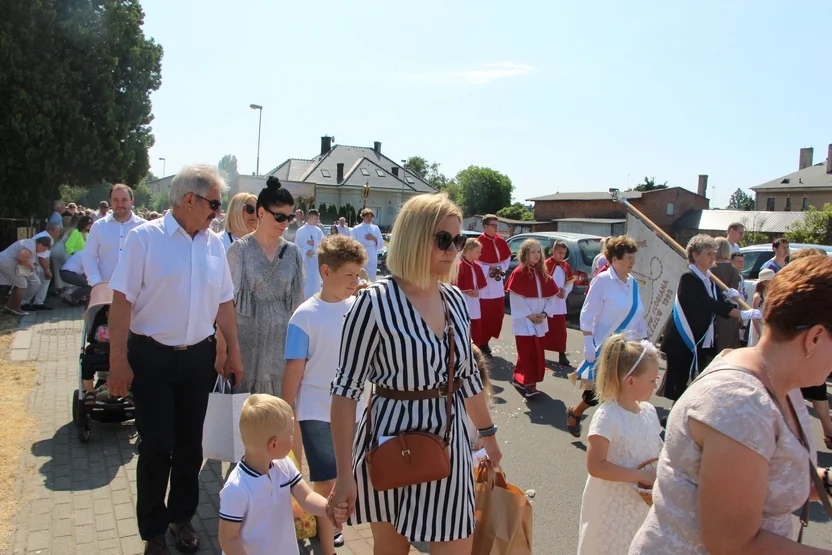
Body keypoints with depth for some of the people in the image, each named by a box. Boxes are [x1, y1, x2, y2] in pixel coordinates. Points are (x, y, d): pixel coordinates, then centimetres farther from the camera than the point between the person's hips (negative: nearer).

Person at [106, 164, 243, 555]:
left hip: (198, 357, 4)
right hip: (151, 357, -4)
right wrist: (118, 361, -13)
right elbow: (122, 301, -11)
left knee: (190, 445, 15)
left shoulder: (214, 243, 5)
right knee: (157, 446, 4)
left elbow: (224, 302, 10)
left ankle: (181, 517, 36)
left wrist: (233, 352, 10)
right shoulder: (145, 238, -10)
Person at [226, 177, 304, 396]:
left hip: (282, 337, 3)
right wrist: (222, 347, -7)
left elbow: (297, 301, 9)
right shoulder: (240, 249, -4)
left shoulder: (293, 252, 5)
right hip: (247, 336, -2)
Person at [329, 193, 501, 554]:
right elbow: (346, 389, -15)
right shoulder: (376, 302, -16)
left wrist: (488, 433, 20)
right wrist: (344, 474, -15)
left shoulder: (455, 299, 2)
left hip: (449, 443, 5)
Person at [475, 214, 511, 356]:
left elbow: (507, 259, 14)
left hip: (497, 284, 7)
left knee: (497, 314, 11)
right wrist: (489, 268, -17)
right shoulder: (479, 242, -11)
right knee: (484, 316, -2)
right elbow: (474, 262, -12)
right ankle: (481, 342, 9)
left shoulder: (501, 241, 8)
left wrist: (501, 270, -3)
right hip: (484, 284, -7)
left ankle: (485, 340, 24)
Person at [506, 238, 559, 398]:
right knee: (527, 352, -7)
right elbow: (515, 298, -13)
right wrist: (529, 315, -15)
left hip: (540, 321, 7)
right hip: (524, 321, -6)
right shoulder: (518, 273, -9)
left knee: (537, 353, 10)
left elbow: (551, 296, 8)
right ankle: (528, 384, -1)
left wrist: (544, 313, -6)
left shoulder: (543, 274, 9)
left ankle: (519, 378, 24)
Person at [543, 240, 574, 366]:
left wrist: (564, 291, -11)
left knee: (561, 330, 4)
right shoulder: (545, 265, -10)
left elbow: (570, 283, 9)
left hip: (560, 304, 4)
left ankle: (562, 355, 8)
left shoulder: (566, 266, 8)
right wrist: (555, 291, -21)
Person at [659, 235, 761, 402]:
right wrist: (743, 314, -30)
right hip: (680, 341, -8)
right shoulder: (688, 279, -15)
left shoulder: (710, 280, 12)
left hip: (700, 342, 8)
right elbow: (709, 305, -25)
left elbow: (719, 306, 12)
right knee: (676, 384, -4)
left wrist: (732, 298, -9)